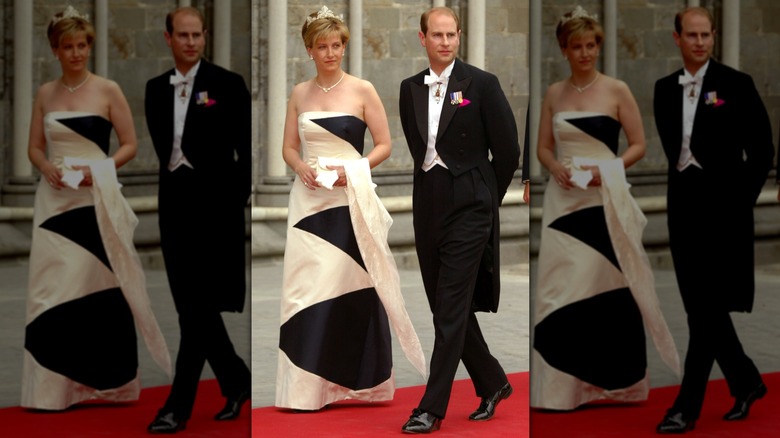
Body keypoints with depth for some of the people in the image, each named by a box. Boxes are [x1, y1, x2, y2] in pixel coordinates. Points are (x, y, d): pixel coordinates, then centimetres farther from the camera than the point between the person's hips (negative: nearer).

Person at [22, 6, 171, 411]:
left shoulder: (108, 91, 0)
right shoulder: (45, 94, 9)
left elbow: (130, 145, 1)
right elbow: (34, 147, 13)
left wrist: (98, 170, -14)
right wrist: (48, 168, -8)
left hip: (96, 201, -3)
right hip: (56, 201, 3)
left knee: (97, 287, 0)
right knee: (53, 289, -1)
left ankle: (104, 380, 10)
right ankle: (53, 384, 3)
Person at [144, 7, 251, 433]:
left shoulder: (228, 84, -5)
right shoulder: (156, 88, 9)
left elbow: (247, 150, -4)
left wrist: (236, 203, -7)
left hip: (214, 204, -5)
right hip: (174, 202, 5)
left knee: (199, 306, -6)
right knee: (191, 306, 9)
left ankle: (179, 406, -5)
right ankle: (235, 379, 27)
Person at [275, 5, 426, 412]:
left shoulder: (363, 90, 0)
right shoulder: (299, 94, 9)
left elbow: (384, 145, 1)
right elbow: (289, 148, 13)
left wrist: (351, 170, -14)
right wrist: (302, 168, -8)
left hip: (350, 200, -3)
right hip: (309, 200, 3)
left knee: (350, 289, -2)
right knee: (306, 290, -2)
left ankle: (356, 379, 8)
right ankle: (306, 387, 1)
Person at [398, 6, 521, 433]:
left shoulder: (482, 84, -6)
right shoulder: (410, 89, 8)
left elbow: (508, 151, -2)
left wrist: (485, 198, 5)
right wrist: (429, 187, 14)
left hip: (467, 207, -5)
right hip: (428, 207, 5)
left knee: (452, 310, -6)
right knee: (446, 307, 10)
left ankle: (432, 407, -4)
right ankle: (492, 383, 27)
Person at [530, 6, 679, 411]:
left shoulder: (617, 91, 1)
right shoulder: (553, 94, 10)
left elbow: (638, 145, 1)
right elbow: (543, 147, 13)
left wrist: (606, 170, -14)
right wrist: (557, 168, -8)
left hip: (605, 201, -3)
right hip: (564, 200, 3)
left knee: (606, 287, -1)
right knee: (562, 288, -2)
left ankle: (613, 380, 8)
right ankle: (562, 385, 3)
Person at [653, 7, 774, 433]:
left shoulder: (736, 84, -6)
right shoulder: (665, 88, 9)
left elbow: (762, 149, -4)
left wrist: (741, 200, -6)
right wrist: (681, 182, 11)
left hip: (721, 204, -6)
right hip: (682, 203, 6)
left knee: (707, 306, -6)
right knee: (700, 305, 9)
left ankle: (688, 406, -4)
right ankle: (746, 381, 27)